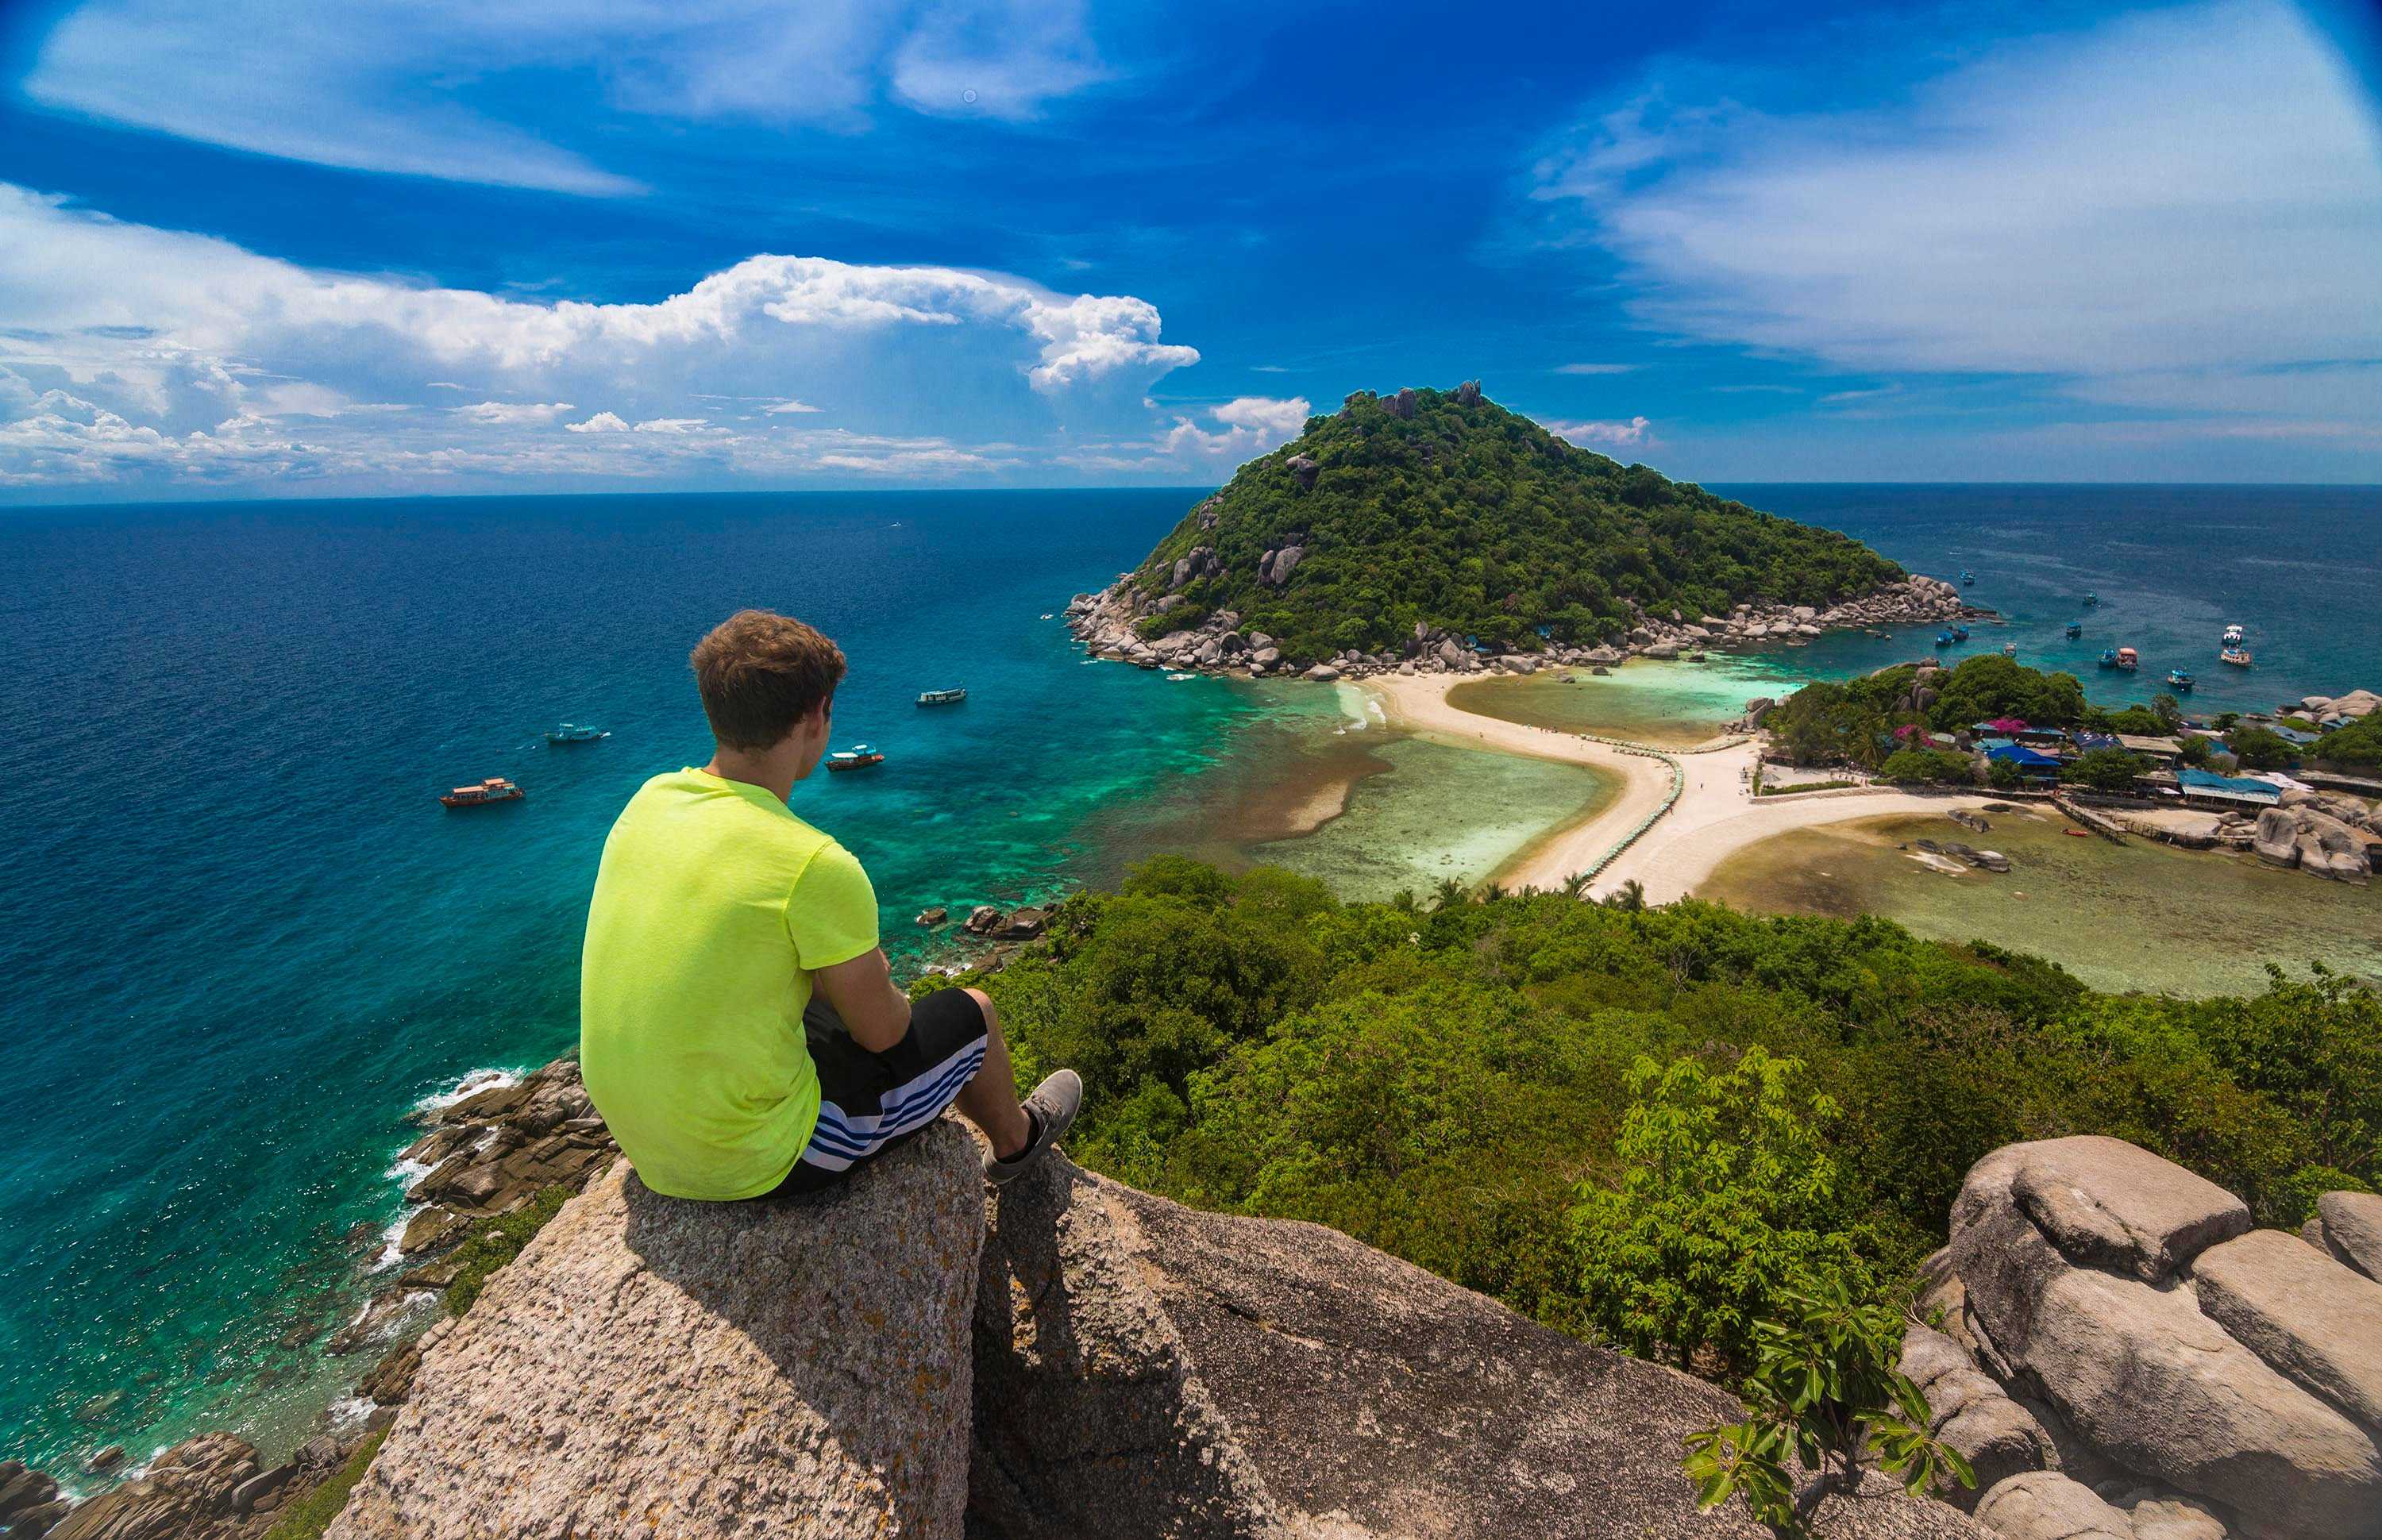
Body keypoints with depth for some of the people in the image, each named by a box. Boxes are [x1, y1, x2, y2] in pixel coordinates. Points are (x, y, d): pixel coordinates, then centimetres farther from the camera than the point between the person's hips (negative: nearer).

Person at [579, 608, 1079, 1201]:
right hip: (759, 1162, -7)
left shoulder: (648, 801, -6)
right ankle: (1016, 1139, 44)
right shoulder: (816, 866, -29)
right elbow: (883, 1031, -15)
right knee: (972, 1015, 10)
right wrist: (871, 980, 8)